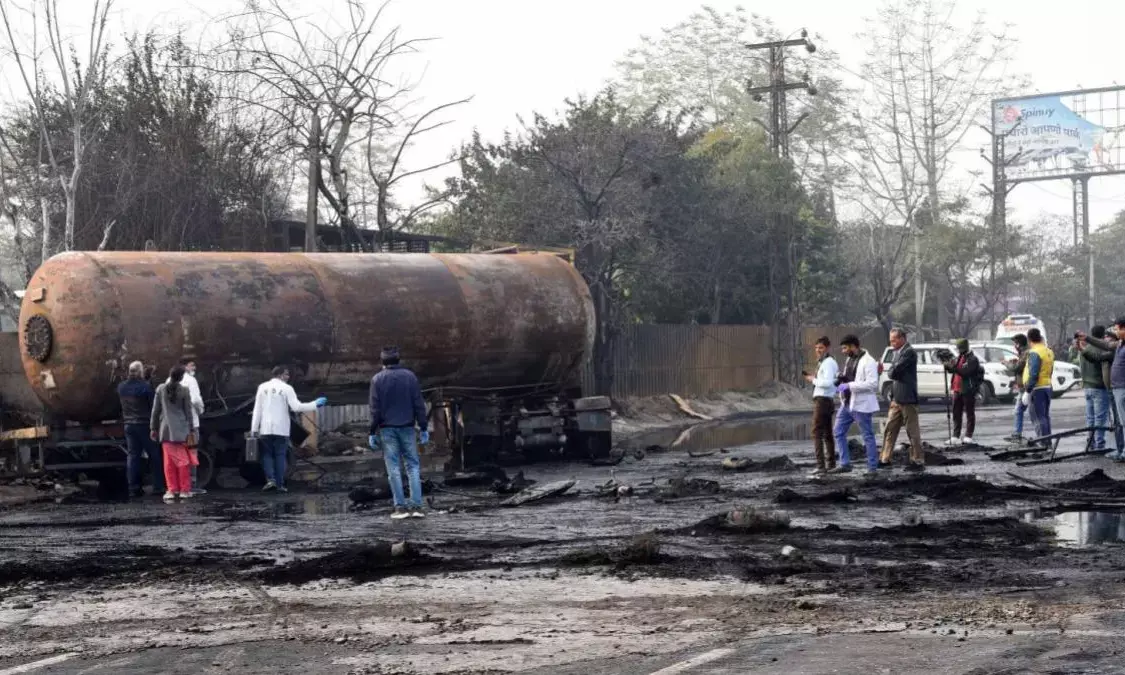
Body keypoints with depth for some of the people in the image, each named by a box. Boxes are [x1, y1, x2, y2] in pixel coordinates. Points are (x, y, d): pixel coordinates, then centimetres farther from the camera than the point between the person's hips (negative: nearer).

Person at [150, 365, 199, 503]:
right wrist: (191, 428, 6)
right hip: (181, 429, -2)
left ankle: (172, 490, 5)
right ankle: (184, 490, 7)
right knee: (183, 461, 5)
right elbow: (188, 411, -3)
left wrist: (154, 428, 11)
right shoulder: (184, 390, -7)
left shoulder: (160, 389, 0)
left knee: (169, 461, 7)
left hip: (166, 430, 2)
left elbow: (155, 410, 3)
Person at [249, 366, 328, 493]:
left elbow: (257, 409, 1)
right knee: (280, 456, 6)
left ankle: (270, 480, -6)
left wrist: (254, 428, 2)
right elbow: (296, 407, -11)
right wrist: (315, 404, -2)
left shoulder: (263, 387, 4)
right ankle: (280, 484, 3)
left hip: (266, 428, 1)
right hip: (281, 429, -1)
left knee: (267, 454, 10)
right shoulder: (287, 388, -3)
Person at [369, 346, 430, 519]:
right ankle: (416, 505, -3)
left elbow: (375, 408, -4)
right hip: (407, 427, 1)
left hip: (387, 428, -1)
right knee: (413, 465, 5)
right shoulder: (410, 376, 2)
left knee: (393, 468, 1)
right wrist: (423, 428, 6)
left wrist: (373, 432, 0)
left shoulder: (377, 379, -2)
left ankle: (400, 507, -3)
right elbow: (419, 404, 1)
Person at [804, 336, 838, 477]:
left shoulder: (828, 363, -15)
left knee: (817, 433, -13)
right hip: (828, 400, 11)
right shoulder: (828, 362, 16)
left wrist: (813, 380, -13)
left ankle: (821, 466, -18)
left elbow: (828, 382, -26)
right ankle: (831, 464, 31)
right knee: (827, 434, 20)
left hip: (822, 400, -11)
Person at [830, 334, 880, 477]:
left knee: (868, 436, 0)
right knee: (838, 432, 8)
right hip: (847, 403, 9)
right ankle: (844, 464, 14)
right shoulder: (849, 360, 13)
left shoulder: (868, 362, -14)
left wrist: (849, 385, -25)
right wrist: (840, 379, 4)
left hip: (861, 405, -9)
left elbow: (873, 384, -24)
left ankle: (873, 468, 6)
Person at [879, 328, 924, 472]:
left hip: (907, 399, -9)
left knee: (913, 431, -3)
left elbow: (894, 372, -20)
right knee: (890, 429, 11)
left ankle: (918, 461, 2)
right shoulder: (898, 352, 16)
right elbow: (893, 372, 17)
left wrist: (890, 373, -1)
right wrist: (892, 373, -3)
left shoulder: (909, 352, -15)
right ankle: (886, 459, 17)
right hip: (896, 398, 9)